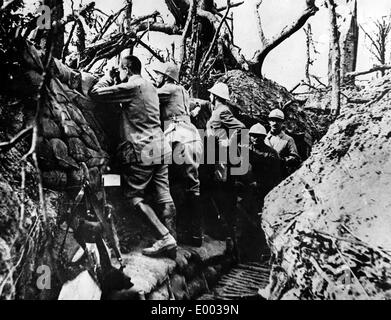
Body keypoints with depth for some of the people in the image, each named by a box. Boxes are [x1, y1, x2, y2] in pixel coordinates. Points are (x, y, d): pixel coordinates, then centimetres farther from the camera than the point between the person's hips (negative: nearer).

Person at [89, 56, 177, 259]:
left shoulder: (131, 86, -7)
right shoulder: (150, 87, 19)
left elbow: (96, 93, -6)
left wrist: (108, 77, 11)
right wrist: (115, 82, 26)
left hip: (141, 150, -8)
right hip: (161, 147, 8)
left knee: (134, 196, 3)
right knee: (164, 196, 6)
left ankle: (165, 237, -3)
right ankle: (172, 244, 12)